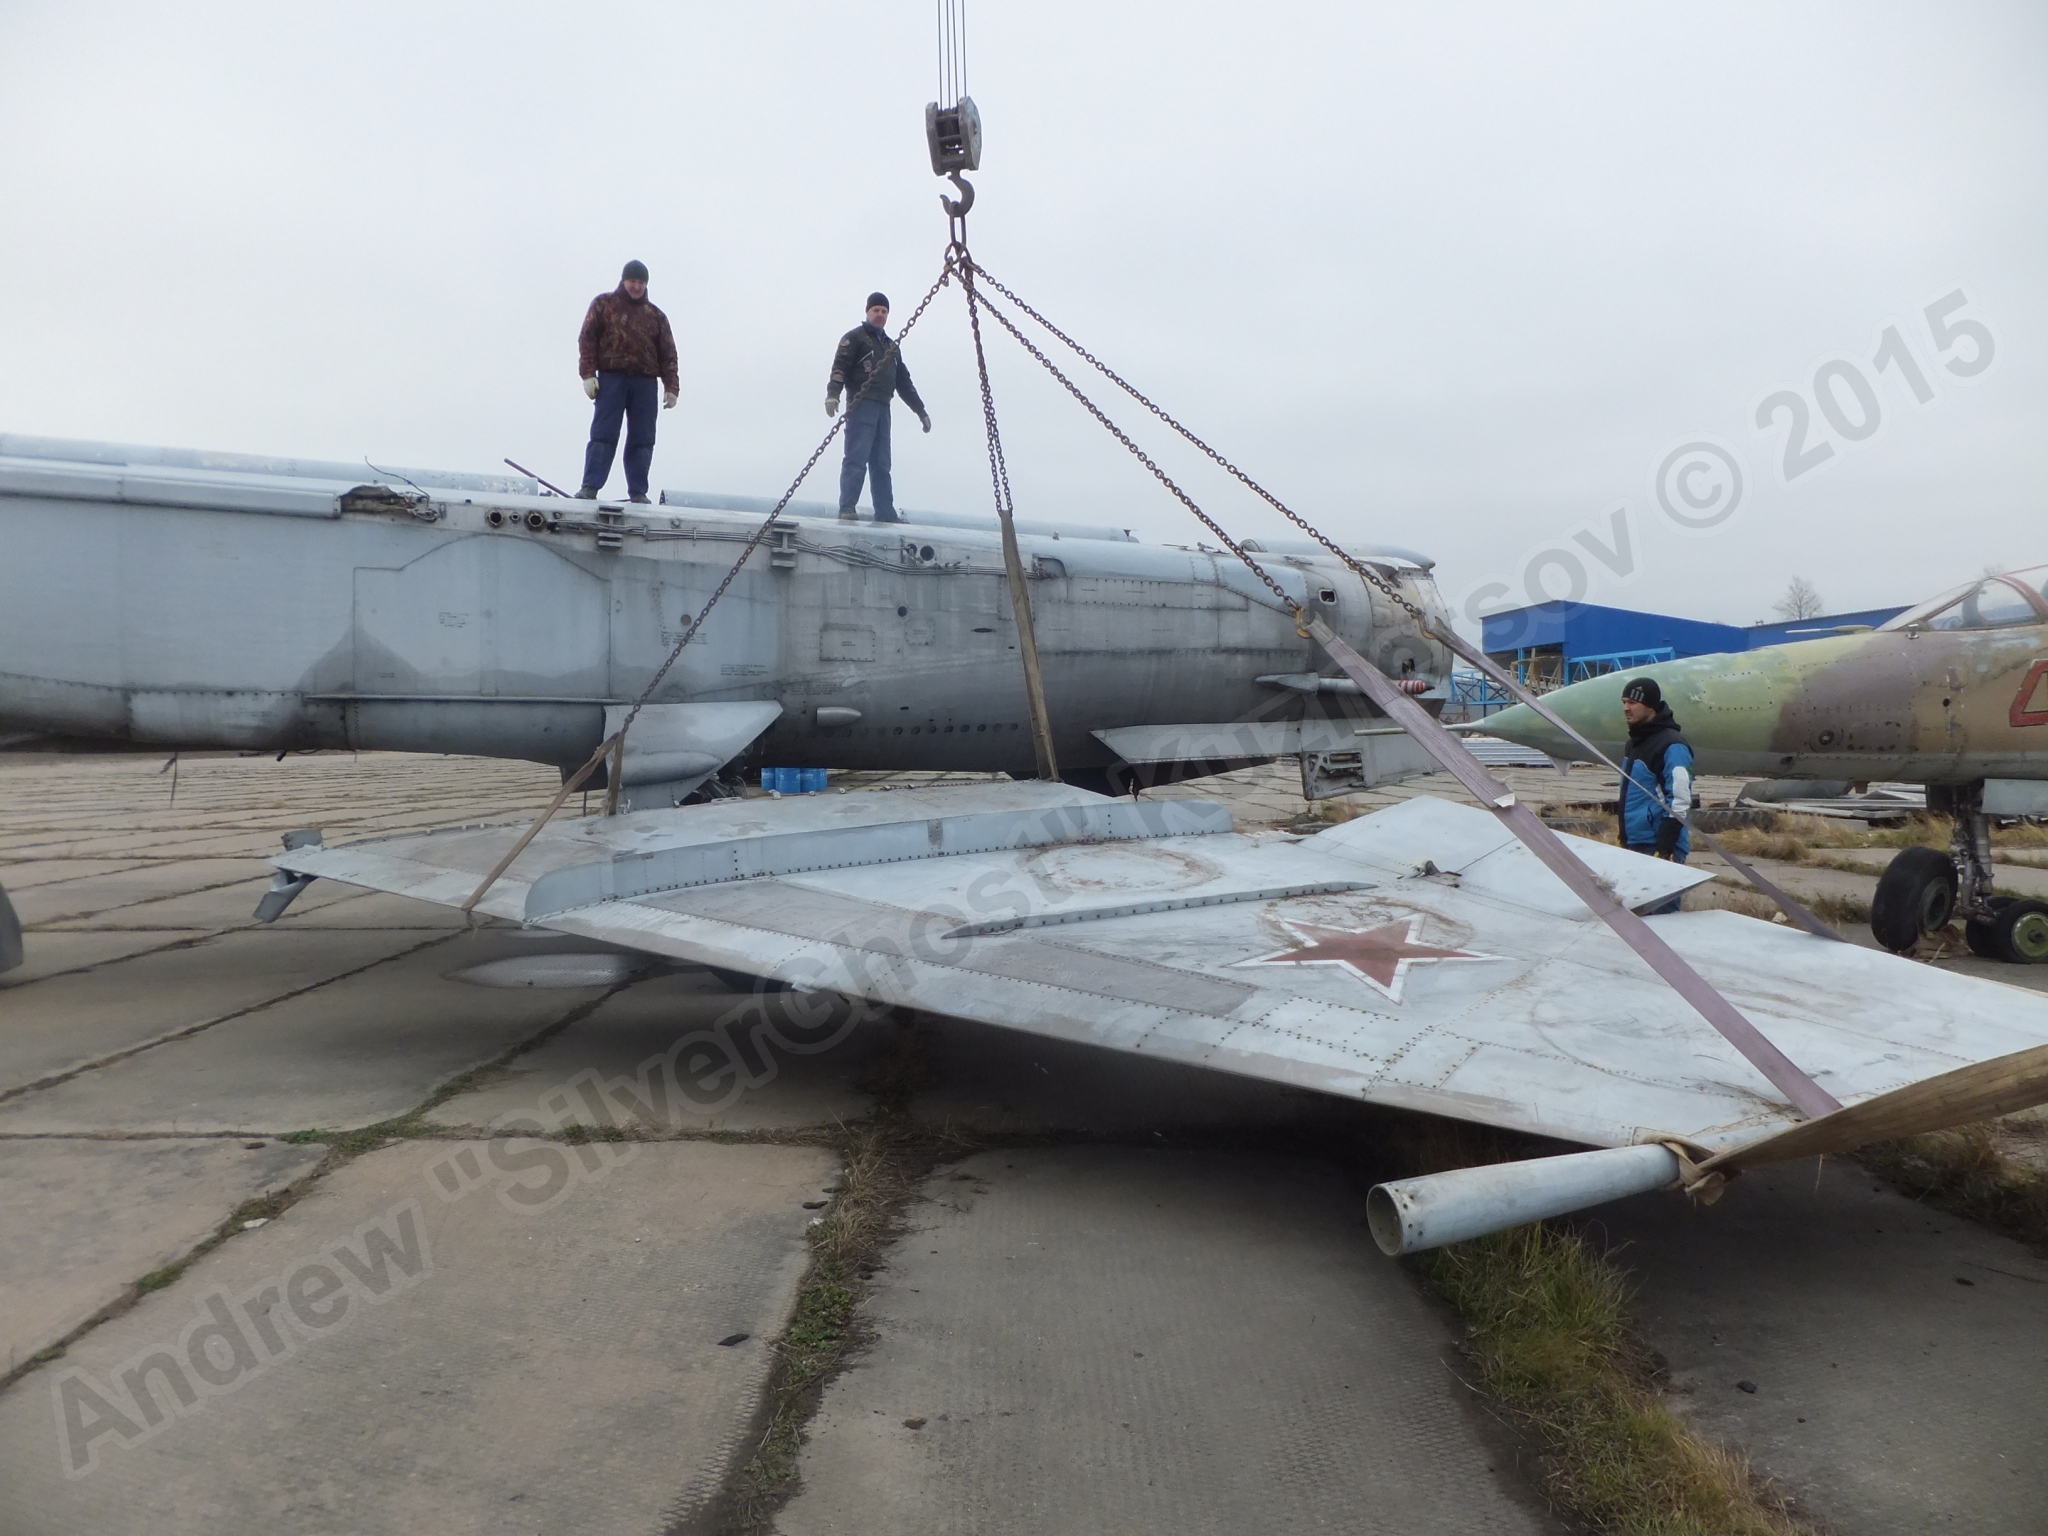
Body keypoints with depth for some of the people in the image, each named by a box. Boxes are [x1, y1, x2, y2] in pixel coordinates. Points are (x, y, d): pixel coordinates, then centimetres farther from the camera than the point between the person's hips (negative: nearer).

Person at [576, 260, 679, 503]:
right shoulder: (603, 304, 11)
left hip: (645, 383, 2)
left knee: (642, 439, -1)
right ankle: (590, 487, -10)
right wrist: (588, 373, -8)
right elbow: (587, 338, 4)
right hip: (611, 378, -2)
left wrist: (672, 387, 2)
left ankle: (638, 492, 1)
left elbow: (668, 353, 12)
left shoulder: (656, 316, 18)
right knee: (603, 435, -8)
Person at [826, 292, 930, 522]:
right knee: (856, 458, -14)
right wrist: (832, 393, -26)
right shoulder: (855, 337, 4)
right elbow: (839, 366, -10)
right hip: (861, 404, -7)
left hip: (883, 408, 7)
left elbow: (904, 382, 29)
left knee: (881, 464, 5)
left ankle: (885, 512, 4)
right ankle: (846, 508, -16)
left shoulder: (892, 347, 25)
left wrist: (921, 411, 25)